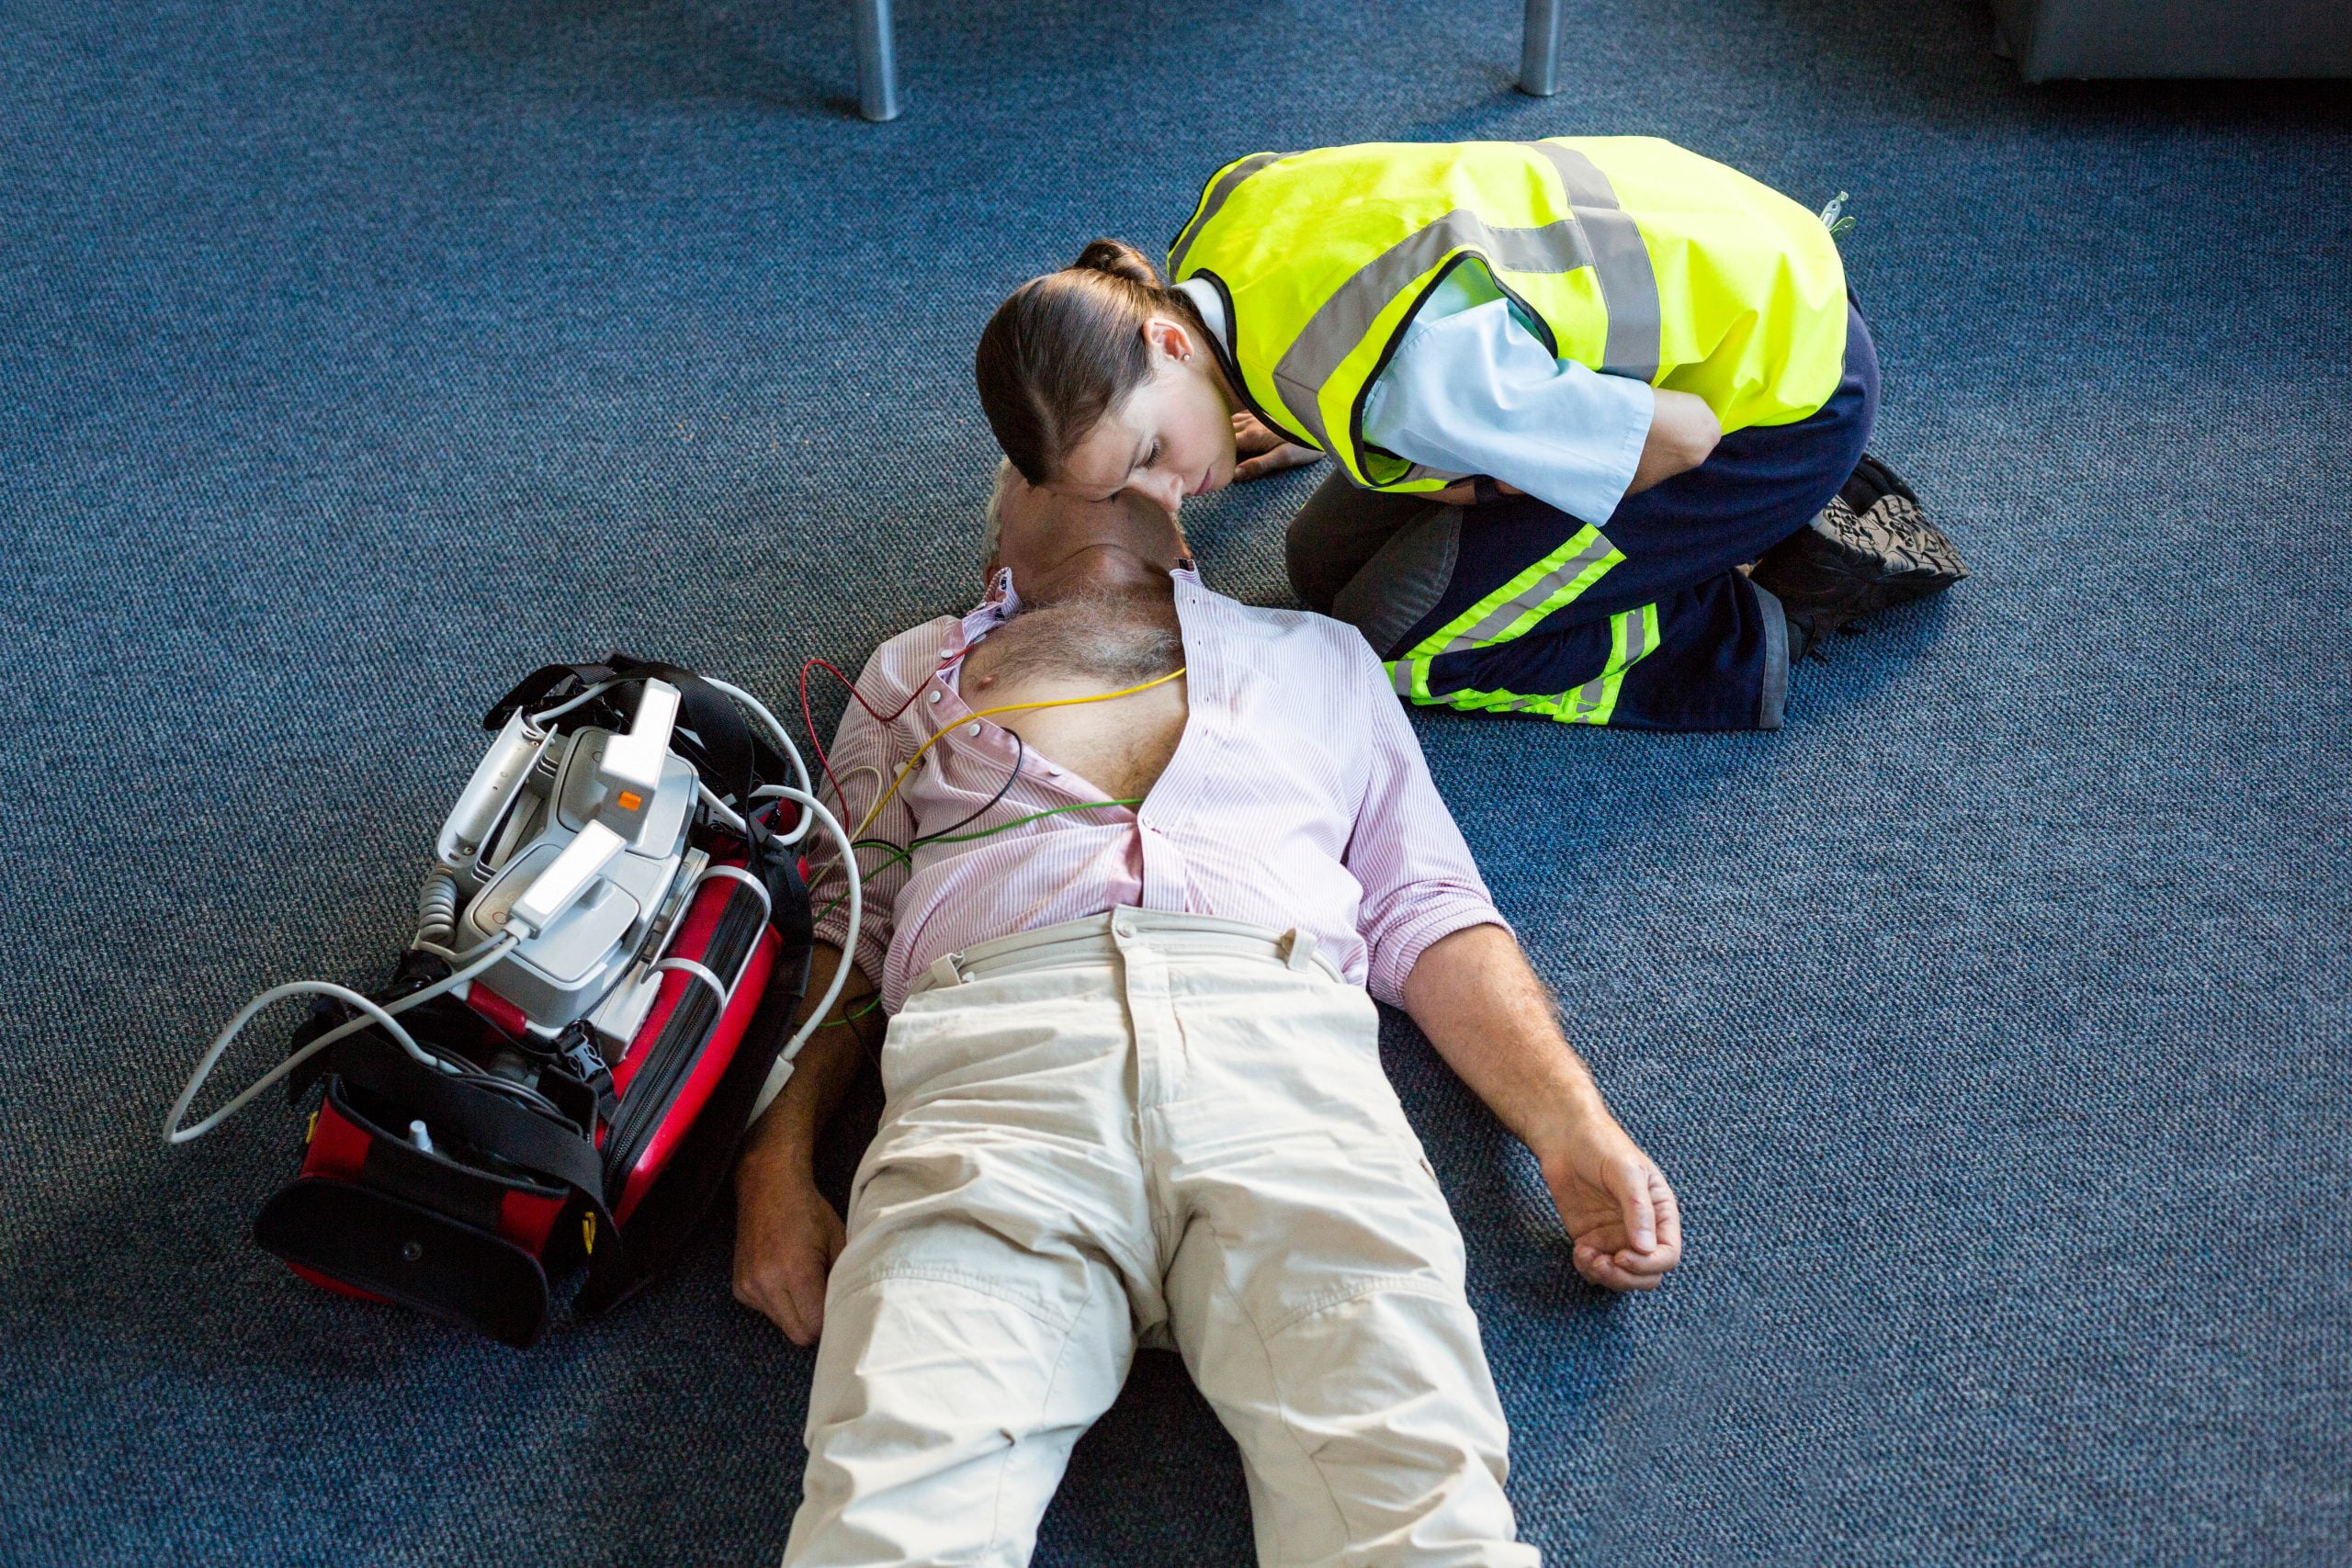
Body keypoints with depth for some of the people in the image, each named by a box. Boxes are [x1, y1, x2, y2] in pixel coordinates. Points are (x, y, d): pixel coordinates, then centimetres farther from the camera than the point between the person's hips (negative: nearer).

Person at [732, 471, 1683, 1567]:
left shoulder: (1316, 653, 38)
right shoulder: (917, 666, 37)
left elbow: (1430, 916, 26)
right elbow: (834, 928, 25)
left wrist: (1576, 1127, 8)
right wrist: (775, 1163, 6)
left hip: (1276, 1035, 1)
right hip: (994, 1044, 0)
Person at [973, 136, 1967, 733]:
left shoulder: (1406, 382, -38)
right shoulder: (1227, 216, -13)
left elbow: (1684, 436, -25)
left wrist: (1503, 489, -11)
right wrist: (1310, 431, 22)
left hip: (1777, 382, -9)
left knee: (1389, 642, -11)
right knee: (1327, 563, 10)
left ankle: (1780, 612, -1)